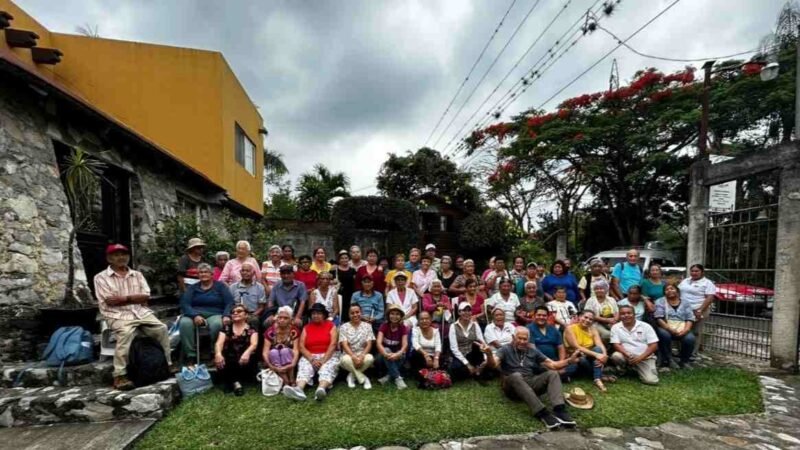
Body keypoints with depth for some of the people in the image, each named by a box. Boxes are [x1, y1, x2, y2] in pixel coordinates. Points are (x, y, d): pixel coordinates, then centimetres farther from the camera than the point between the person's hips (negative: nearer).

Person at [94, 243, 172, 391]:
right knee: (126, 333, -34)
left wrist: (124, 298, -7)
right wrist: (136, 298, -3)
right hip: (117, 315, -4)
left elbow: (146, 297, 5)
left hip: (141, 312, 4)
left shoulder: (137, 275, 16)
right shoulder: (101, 277, 5)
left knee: (161, 328, -18)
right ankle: (120, 376, -29)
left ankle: (167, 363, -7)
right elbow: (110, 301, -8)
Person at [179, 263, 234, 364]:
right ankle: (190, 357, -28)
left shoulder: (220, 286, 14)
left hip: (214, 315, -2)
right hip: (194, 315, 2)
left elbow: (230, 302, 2)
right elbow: (185, 304, 2)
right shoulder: (192, 288, 19)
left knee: (217, 324, -37)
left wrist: (226, 315, -19)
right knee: (184, 323, -32)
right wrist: (195, 315, -18)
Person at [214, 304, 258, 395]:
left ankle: (232, 382, -2)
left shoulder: (251, 328, 5)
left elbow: (254, 344, -12)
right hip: (229, 360, 1)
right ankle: (236, 382, -8)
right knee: (219, 361, -31)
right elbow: (219, 342, -5)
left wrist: (247, 353, -36)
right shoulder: (226, 328, 11)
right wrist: (218, 353, -30)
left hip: (244, 359, -1)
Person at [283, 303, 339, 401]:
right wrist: (312, 360, -14)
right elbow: (301, 346, 1)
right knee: (304, 368, -28)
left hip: (328, 356, -2)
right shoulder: (306, 328, 11)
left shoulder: (331, 326, 5)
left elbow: (333, 345, -6)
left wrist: (323, 360, -18)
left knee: (327, 369, -33)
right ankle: (299, 390, -55)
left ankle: (321, 389, -61)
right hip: (309, 356, 2)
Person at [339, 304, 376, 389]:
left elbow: (369, 344, -5)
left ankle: (352, 376, -8)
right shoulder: (344, 327, -1)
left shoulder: (367, 326, 2)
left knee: (370, 358, -33)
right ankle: (364, 379, -16)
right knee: (345, 359, -36)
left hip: (363, 355, 1)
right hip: (349, 355, -1)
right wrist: (354, 357, -26)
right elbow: (344, 345, -11)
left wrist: (362, 356, -22)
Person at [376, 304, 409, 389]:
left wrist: (397, 354, -43)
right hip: (385, 353, -1)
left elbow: (405, 345, -22)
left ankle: (389, 376, -21)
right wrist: (386, 354, -45)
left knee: (401, 356, -32)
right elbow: (378, 342, -25)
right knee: (386, 350, -33)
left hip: (397, 355, 1)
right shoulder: (384, 326, -11)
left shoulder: (403, 328, -8)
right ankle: (398, 378, -34)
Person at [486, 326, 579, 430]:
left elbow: (553, 365, 9)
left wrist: (569, 361, -9)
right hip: (513, 387, -4)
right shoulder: (506, 349, 2)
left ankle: (559, 410, -36)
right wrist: (489, 354, -40)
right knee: (516, 375, -37)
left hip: (531, 383, 4)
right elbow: (494, 364, -16)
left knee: (552, 373, -17)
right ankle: (542, 413, -44)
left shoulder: (533, 351, 15)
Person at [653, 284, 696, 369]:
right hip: (666, 329, -2)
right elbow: (659, 318, -6)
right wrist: (670, 329, -20)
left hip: (682, 330, 2)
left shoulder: (685, 303, 13)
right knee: (664, 334, -35)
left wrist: (685, 330, -15)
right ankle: (665, 362, -19)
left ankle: (684, 362, -3)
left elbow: (690, 319, 3)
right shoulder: (660, 302, 5)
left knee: (690, 338, -29)